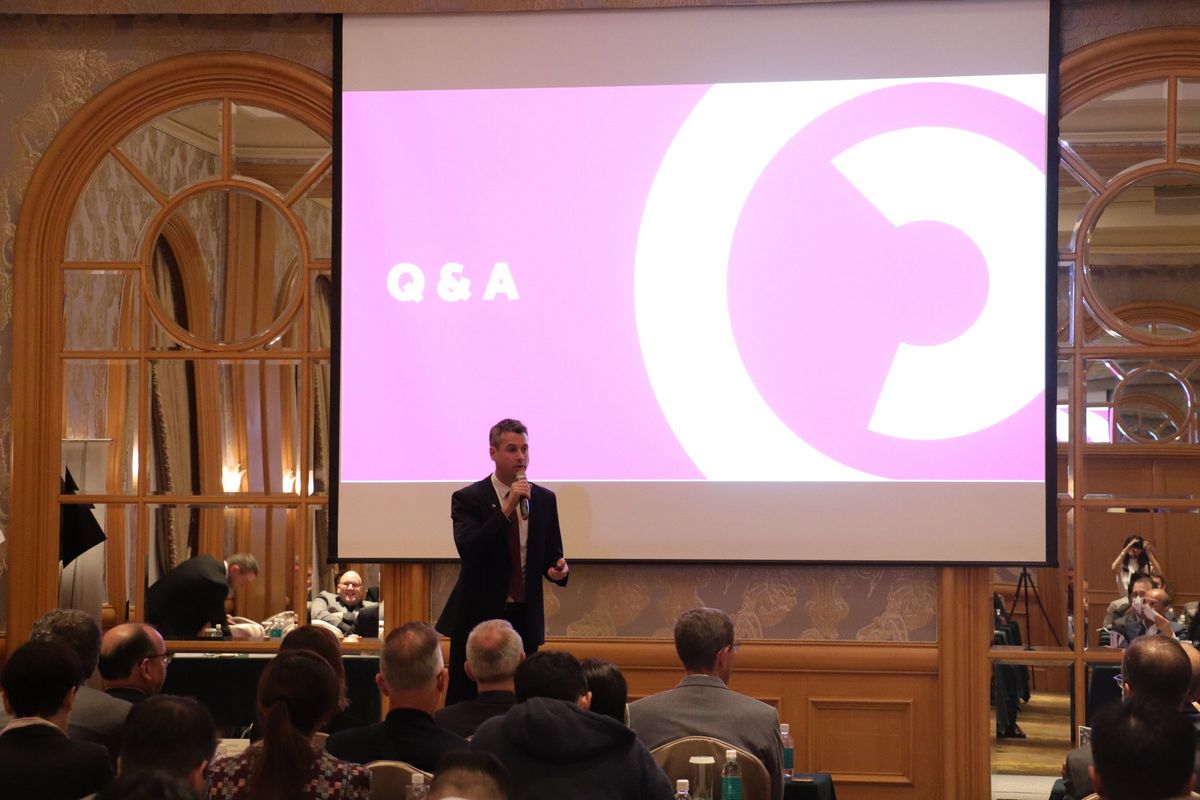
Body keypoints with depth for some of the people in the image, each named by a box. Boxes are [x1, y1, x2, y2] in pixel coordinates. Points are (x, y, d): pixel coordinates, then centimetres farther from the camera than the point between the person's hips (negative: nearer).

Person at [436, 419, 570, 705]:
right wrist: (507, 508, -25)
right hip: (478, 616, -3)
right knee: (464, 703, 1)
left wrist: (558, 568, -10)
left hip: (524, 618, 3)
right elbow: (467, 549, -21)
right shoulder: (468, 499, -6)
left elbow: (551, 553, 14)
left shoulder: (544, 499, 7)